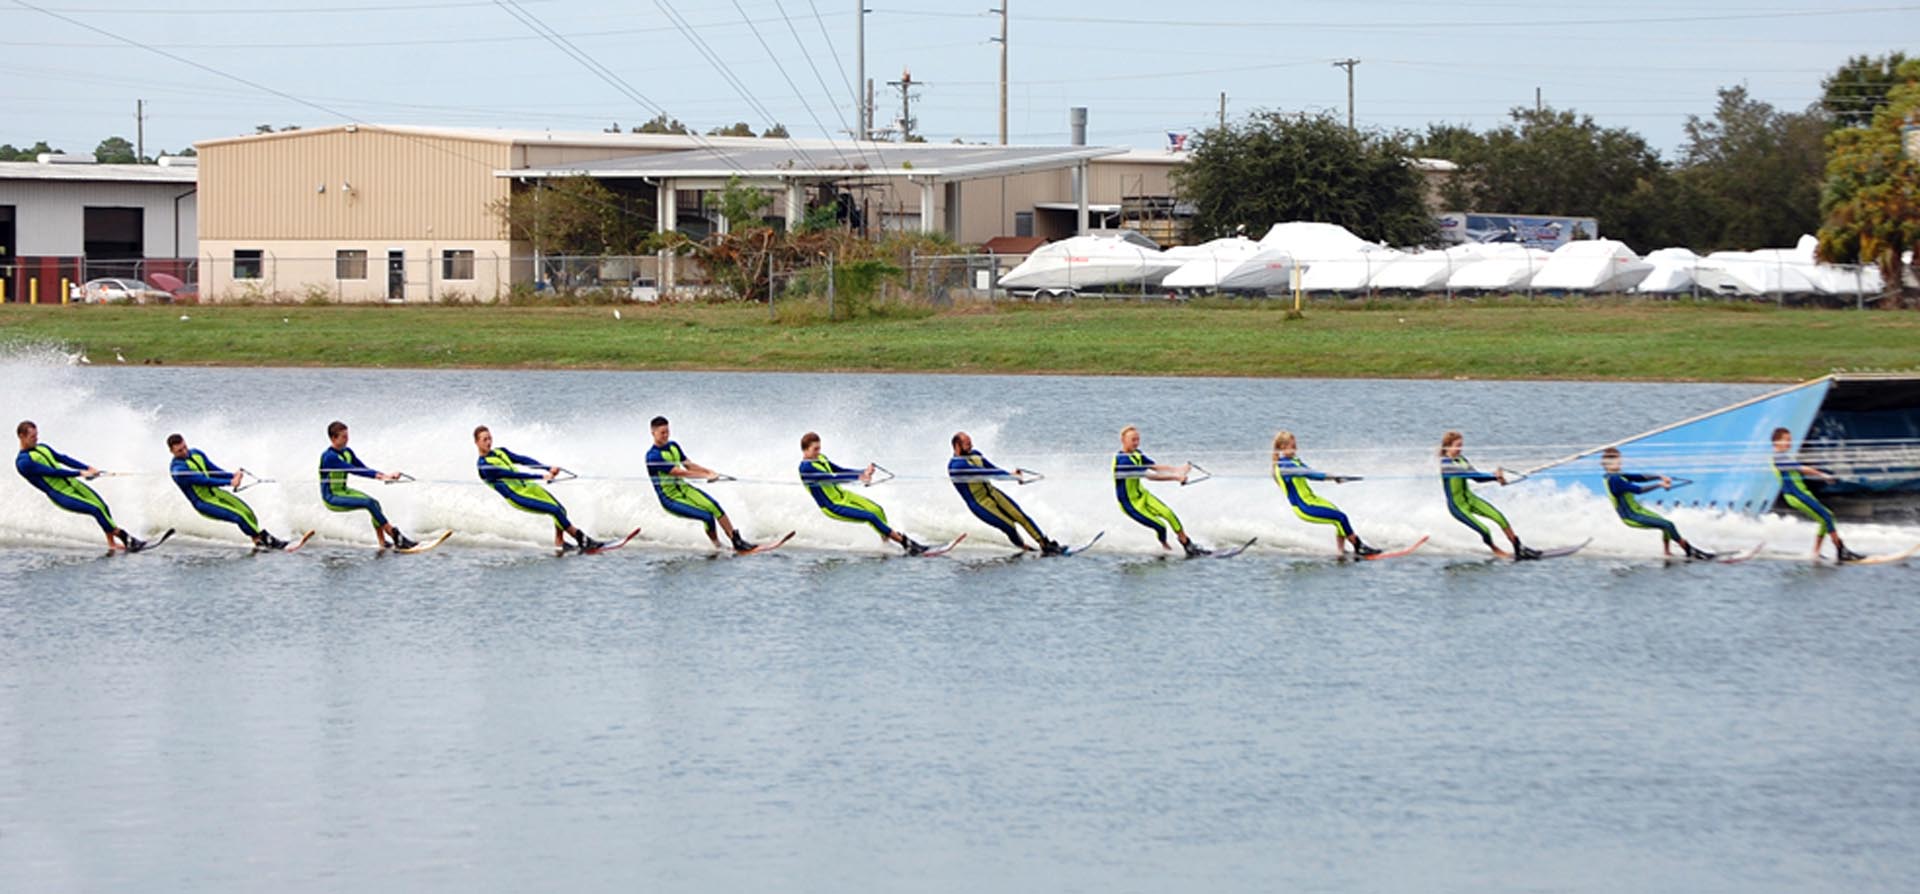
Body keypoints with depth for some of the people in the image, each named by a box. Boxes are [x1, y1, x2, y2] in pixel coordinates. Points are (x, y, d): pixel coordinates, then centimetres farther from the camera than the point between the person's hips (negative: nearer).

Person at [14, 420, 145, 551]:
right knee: (96, 510, -17)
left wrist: (87, 468, -2)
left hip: (72, 483, 8)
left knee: (103, 507, -2)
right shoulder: (23, 462, -14)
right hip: (61, 495, -8)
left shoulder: (42, 448, 13)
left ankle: (112, 543, 10)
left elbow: (63, 459, 12)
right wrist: (80, 473, -22)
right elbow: (51, 472, -21)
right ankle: (122, 536, -6)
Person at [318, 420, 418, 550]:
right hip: (331, 498, -9)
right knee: (369, 503, -24)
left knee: (374, 503, -11)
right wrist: (379, 476, -32)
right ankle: (396, 537, -23)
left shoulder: (347, 453, 7)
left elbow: (364, 468, 5)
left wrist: (385, 475, -11)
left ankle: (382, 542, -15)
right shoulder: (329, 457, -21)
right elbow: (353, 471, -28)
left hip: (344, 491, 9)